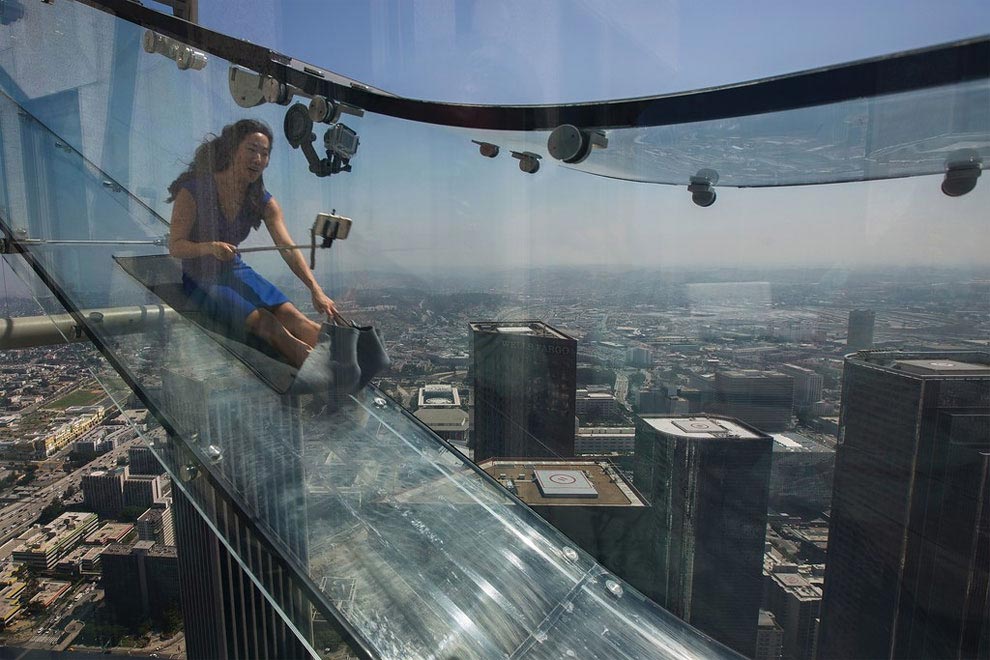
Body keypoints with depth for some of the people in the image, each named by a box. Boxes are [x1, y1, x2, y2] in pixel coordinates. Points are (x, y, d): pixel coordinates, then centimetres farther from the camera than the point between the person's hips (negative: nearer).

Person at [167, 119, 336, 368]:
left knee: (291, 315, -22)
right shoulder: (194, 191, -13)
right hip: (201, 279, -5)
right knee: (266, 323, -27)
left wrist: (315, 290, -30)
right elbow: (174, 246, -13)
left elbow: (288, 248, -16)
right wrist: (210, 247, -36)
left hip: (237, 271, 5)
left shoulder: (263, 201, -2)